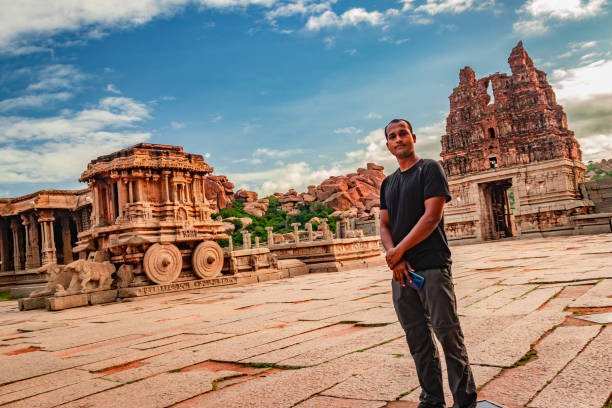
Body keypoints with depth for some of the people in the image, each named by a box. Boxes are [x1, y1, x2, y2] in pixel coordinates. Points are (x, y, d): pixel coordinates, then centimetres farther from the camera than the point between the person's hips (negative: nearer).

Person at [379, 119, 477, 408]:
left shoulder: (430, 169, -1)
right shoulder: (388, 184, 18)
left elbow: (432, 217, -11)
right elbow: (385, 226, 12)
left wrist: (398, 250, -11)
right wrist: (394, 259, -6)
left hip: (432, 267, -6)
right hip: (401, 270, 6)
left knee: (448, 335, -2)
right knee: (417, 338, 11)